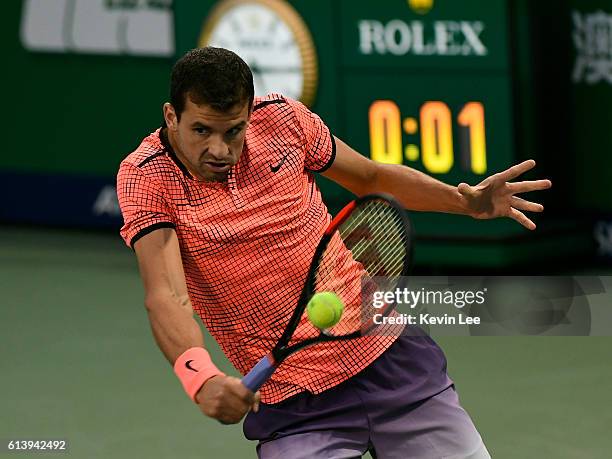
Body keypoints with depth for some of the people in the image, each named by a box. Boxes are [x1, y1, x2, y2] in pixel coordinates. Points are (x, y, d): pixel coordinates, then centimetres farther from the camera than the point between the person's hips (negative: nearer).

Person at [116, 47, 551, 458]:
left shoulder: (281, 118, -6)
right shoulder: (147, 177, -14)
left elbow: (372, 178, 12)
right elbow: (165, 297, -27)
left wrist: (464, 201, -4)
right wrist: (201, 378, -45)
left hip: (391, 355, 3)